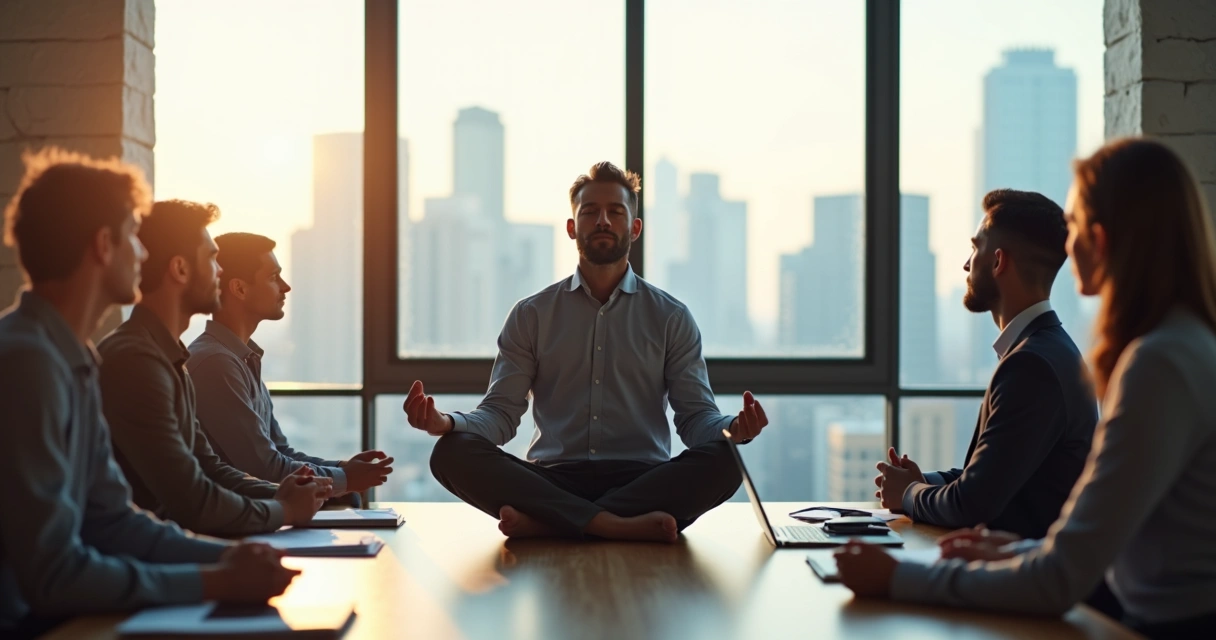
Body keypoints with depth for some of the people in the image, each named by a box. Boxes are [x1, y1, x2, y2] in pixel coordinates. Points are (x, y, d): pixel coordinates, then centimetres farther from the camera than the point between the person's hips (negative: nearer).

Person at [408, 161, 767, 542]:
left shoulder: (671, 318, 12)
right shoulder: (531, 315, 14)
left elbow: (696, 415, 6)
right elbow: (501, 412, 7)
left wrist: (732, 429, -19)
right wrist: (446, 423, -16)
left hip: (643, 481, 0)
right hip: (553, 479, 0)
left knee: (722, 462, -31)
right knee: (452, 453, -26)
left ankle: (544, 522, -30)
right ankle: (618, 525, -33)